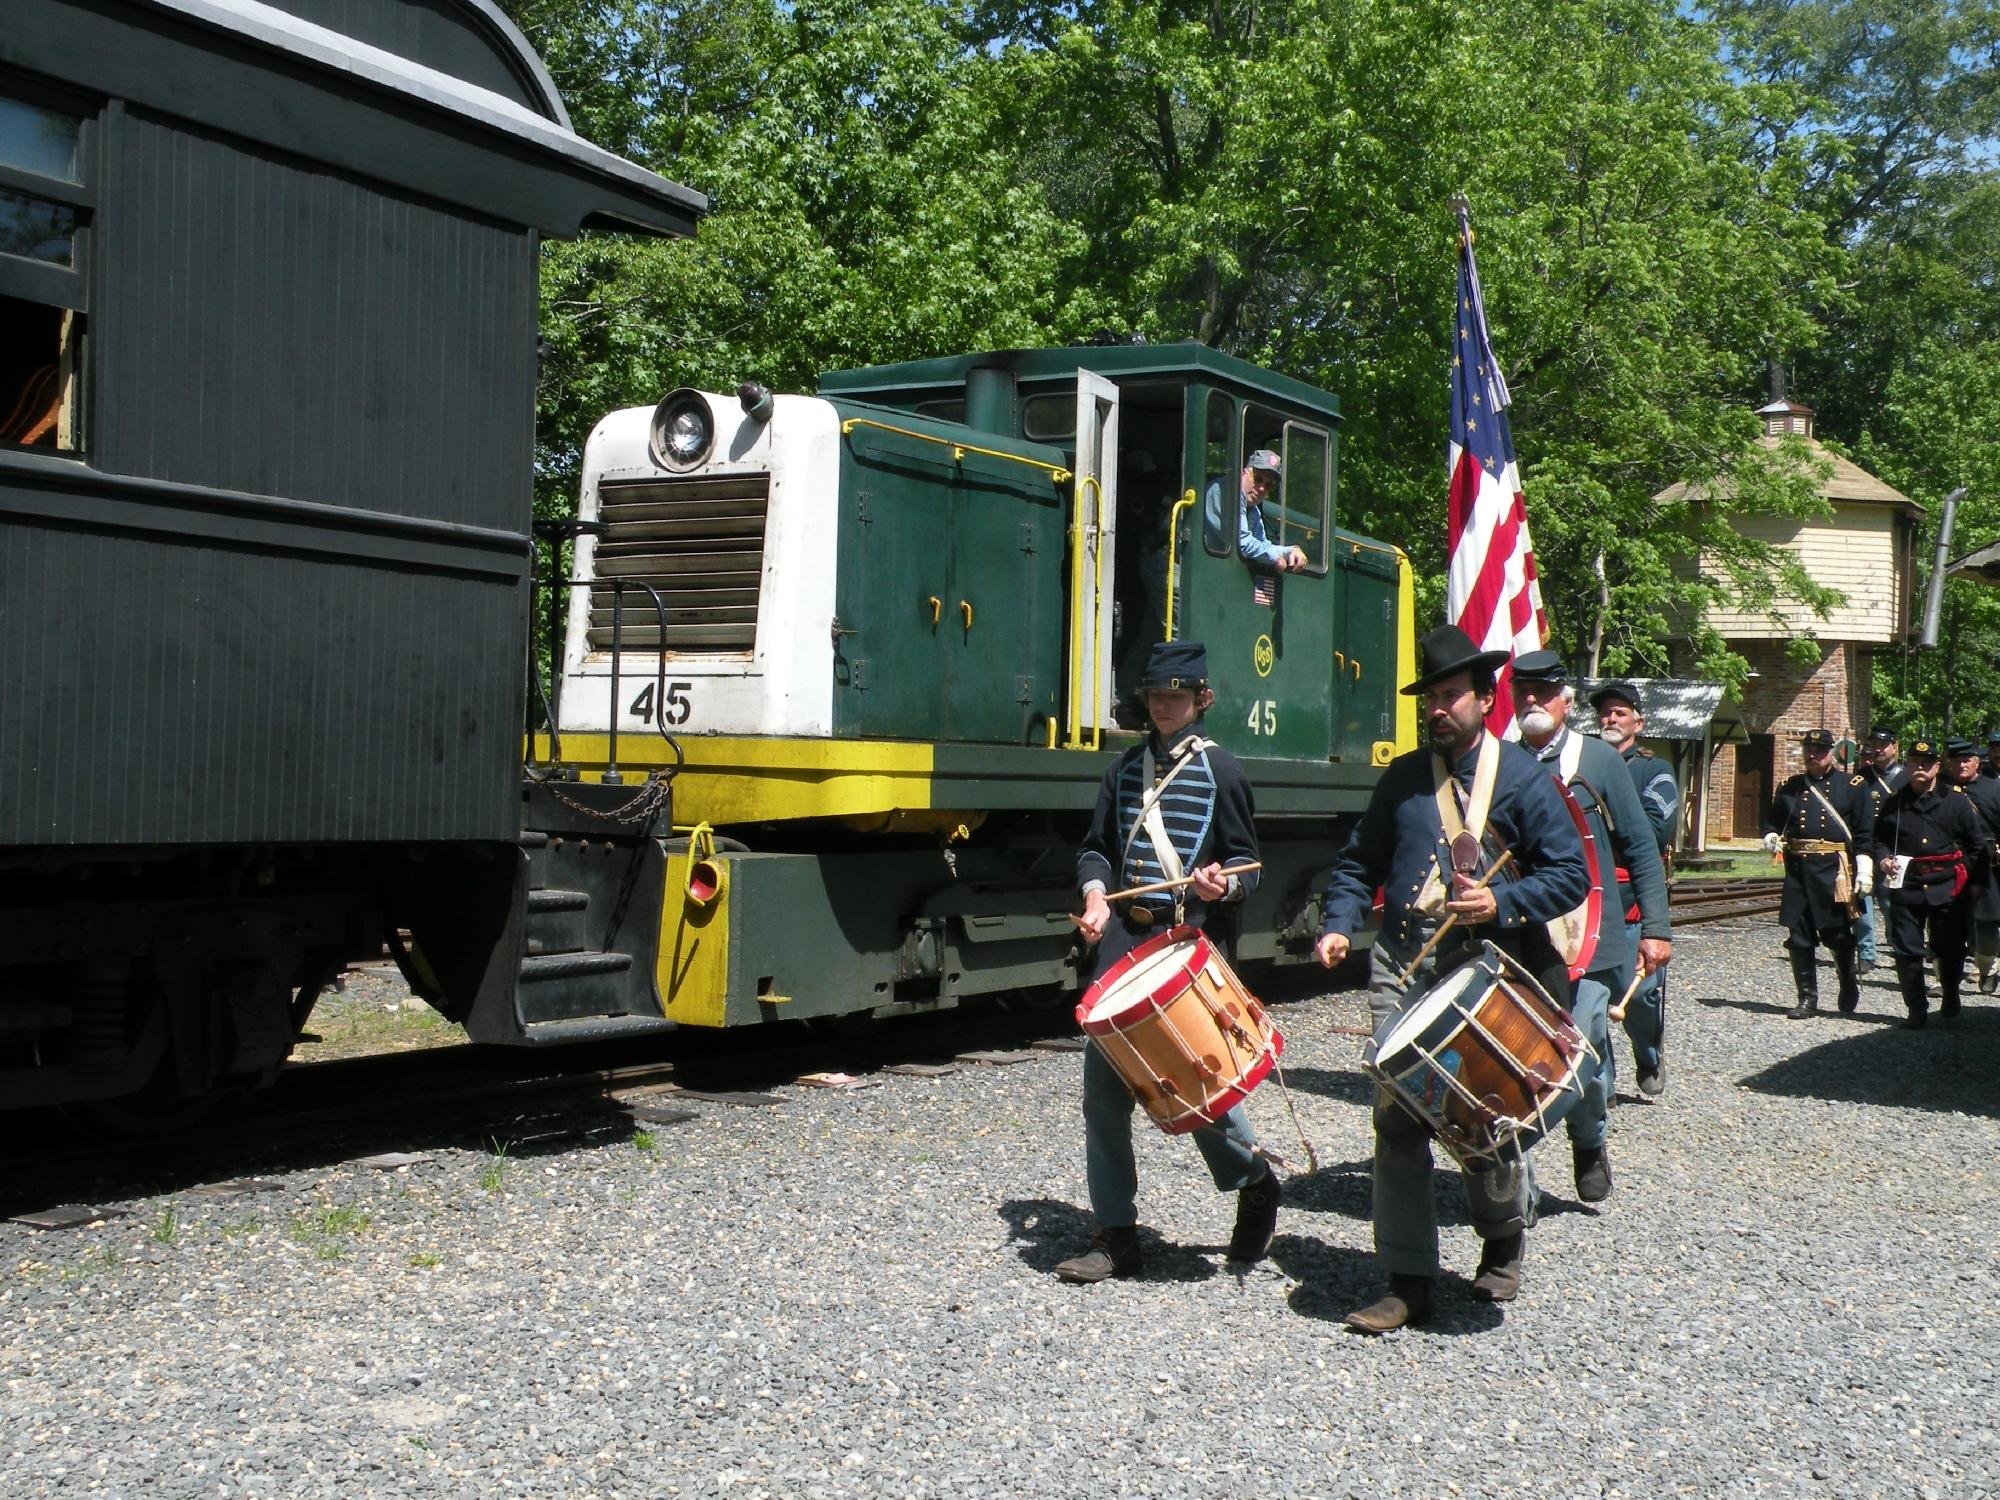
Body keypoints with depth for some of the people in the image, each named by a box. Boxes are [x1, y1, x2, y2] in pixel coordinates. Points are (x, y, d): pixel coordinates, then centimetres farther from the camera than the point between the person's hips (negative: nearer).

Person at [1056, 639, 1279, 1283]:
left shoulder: (1220, 772, 1)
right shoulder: (1127, 767, 13)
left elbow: (1246, 860, 2)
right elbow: (1097, 847, 17)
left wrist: (1222, 885, -19)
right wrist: (1095, 894, -2)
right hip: (1124, 937, 5)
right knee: (1103, 1085, 0)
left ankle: (1255, 1184, 26)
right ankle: (1114, 1237, 8)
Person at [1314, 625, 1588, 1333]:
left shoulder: (1523, 777, 1)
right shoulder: (1403, 778, 12)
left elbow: (1572, 873, -2)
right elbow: (1358, 863, 20)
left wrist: (1501, 902, -17)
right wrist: (1339, 926, 3)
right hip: (1402, 970, 3)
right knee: (1397, 1120, -3)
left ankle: (1503, 1241, 33)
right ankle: (1408, 1282, 4)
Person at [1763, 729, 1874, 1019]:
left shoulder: (1851, 787, 4)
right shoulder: (1790, 787, 14)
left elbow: (1865, 832, 0)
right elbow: (1772, 821, 20)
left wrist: (1864, 870, -8)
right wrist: (1771, 838, -3)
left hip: (1834, 872, -3)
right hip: (1798, 870, 3)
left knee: (1837, 934, 1)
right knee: (1799, 936, 3)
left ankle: (1849, 981, 28)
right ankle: (1807, 998, 11)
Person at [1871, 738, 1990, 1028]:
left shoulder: (1956, 799, 2)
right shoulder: (1894, 803, 8)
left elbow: (1979, 842, 5)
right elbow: (1878, 838, 19)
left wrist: (1974, 879, 0)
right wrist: (1883, 858, -2)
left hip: (1948, 886, -1)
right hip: (1906, 885, 1)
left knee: (1950, 948, 7)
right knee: (1907, 951, -1)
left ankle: (1950, 997, 32)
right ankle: (1916, 1010, 8)